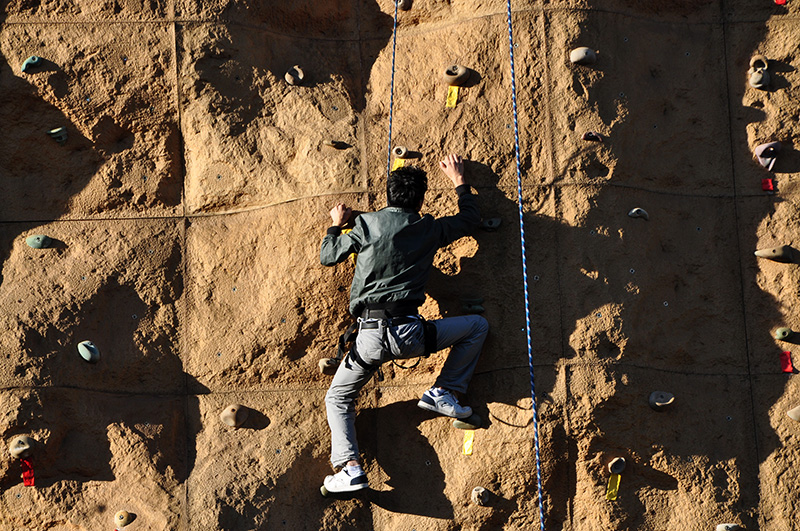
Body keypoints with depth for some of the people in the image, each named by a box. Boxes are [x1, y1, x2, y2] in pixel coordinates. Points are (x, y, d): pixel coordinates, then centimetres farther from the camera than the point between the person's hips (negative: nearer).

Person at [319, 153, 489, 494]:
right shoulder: (430, 229, 7)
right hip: (410, 334, 0)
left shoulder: (366, 225, 4)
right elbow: (471, 217, 26)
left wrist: (336, 224, 33)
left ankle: (350, 467, -2)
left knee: (338, 399, 20)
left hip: (370, 337, 1)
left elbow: (328, 257, 16)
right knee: (477, 326, 21)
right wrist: (459, 181, 40)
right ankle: (443, 393, 13)